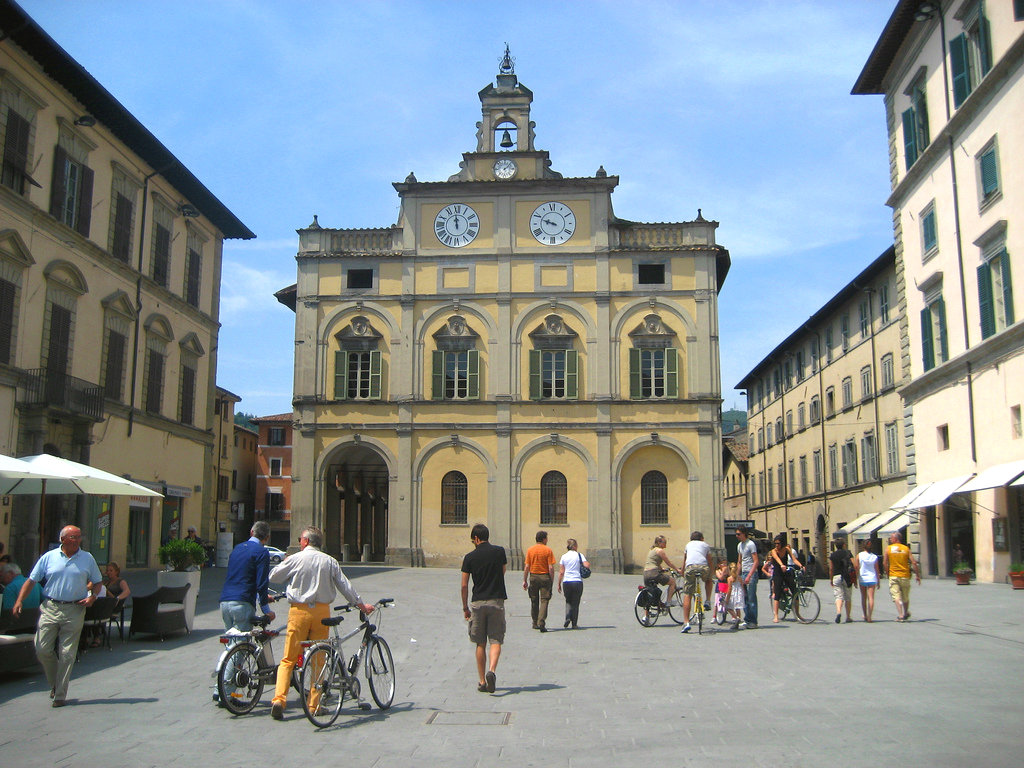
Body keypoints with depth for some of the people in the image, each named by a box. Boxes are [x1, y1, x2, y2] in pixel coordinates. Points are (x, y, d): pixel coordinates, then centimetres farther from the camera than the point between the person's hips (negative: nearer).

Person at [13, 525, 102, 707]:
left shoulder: (87, 559, 6)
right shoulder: (49, 557, 5)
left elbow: (97, 582, 14)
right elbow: (31, 580, 6)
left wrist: (92, 596, -6)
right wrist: (19, 601, -7)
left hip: (75, 611, -1)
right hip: (50, 608, 1)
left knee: (67, 654, -1)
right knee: (42, 650, 0)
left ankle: (60, 695, 8)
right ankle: (55, 683, 25)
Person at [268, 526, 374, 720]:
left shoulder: (295, 559, -1)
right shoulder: (329, 561, 6)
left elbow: (274, 576, 10)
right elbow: (345, 586, 7)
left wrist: (285, 562, 27)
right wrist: (361, 605, 15)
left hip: (299, 611, -2)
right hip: (322, 611, 2)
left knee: (289, 658, 2)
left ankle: (279, 699, -12)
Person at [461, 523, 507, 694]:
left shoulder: (470, 557, -2)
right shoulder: (499, 552, 0)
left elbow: (464, 585, -1)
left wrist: (465, 607, 9)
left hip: (477, 602, 0)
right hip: (497, 601, 0)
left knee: (480, 644, 10)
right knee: (496, 640, 2)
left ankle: (482, 681, 12)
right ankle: (492, 670, -23)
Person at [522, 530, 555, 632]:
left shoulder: (530, 550, 2)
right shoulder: (548, 550, -5)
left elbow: (526, 567, 0)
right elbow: (551, 568, -9)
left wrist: (524, 580, 5)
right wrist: (552, 580, 0)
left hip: (533, 577, 3)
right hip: (545, 577, -3)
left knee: (534, 601, 14)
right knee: (544, 600, -1)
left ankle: (535, 623, 21)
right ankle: (541, 622, -15)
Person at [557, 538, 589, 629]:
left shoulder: (564, 557, 5)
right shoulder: (579, 555, 0)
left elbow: (561, 572, 2)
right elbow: (587, 565, -12)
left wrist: (559, 584, 8)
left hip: (566, 582, 1)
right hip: (577, 581, -1)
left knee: (568, 601, 18)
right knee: (575, 603, 9)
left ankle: (568, 617, -5)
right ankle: (574, 624, 9)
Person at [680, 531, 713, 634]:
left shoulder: (688, 544, 32)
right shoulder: (705, 545, 30)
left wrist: (682, 574, 45)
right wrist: (710, 576, 42)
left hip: (690, 567, 0)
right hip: (703, 567, 0)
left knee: (687, 595, 3)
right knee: (708, 580, 36)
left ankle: (686, 622, -3)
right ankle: (707, 601, 22)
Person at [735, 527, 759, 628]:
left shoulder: (750, 544, -9)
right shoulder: (739, 545, 17)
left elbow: (756, 561, -15)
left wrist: (749, 576, -21)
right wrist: (737, 575, 19)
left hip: (751, 573, -8)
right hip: (743, 573, 8)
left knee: (751, 598, -6)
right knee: (745, 598, 8)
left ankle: (753, 622, -3)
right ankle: (747, 620, 13)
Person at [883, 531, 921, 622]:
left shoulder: (888, 549, -1)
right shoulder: (906, 548, 3)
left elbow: (884, 563, -4)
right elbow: (914, 563, -2)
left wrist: (888, 573, 10)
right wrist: (918, 575, 5)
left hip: (893, 576, -2)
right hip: (905, 576, 2)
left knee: (896, 596, -5)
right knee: (905, 597, 16)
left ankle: (900, 615, -17)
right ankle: (906, 614, 33)